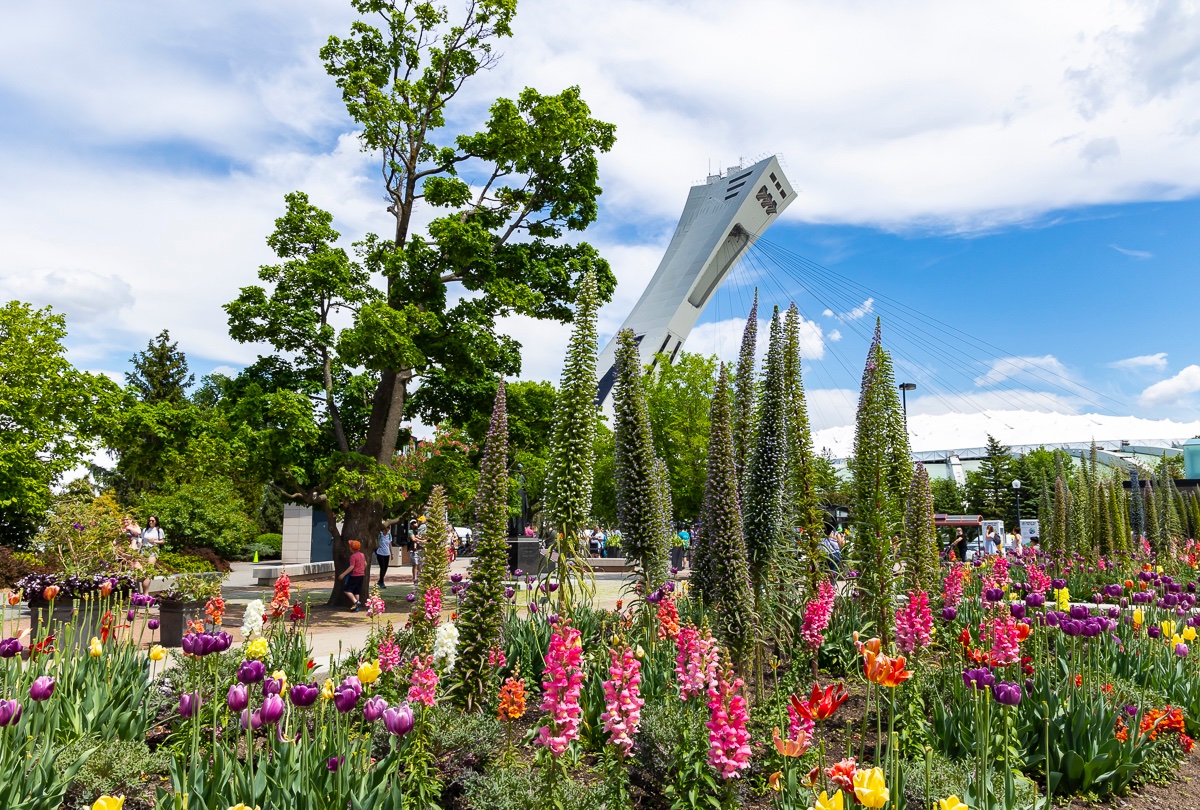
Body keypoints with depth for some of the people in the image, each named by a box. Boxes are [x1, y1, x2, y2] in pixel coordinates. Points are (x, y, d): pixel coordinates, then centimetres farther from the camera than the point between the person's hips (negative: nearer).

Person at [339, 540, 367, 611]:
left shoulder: (353, 556, -16)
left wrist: (343, 574, -18)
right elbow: (365, 564, 17)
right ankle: (356, 608, 13)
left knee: (347, 590, -1)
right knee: (357, 591, 13)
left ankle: (355, 601, -16)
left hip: (355, 575, -8)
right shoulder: (362, 554, 9)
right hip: (361, 575, 8)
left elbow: (351, 567, -22)